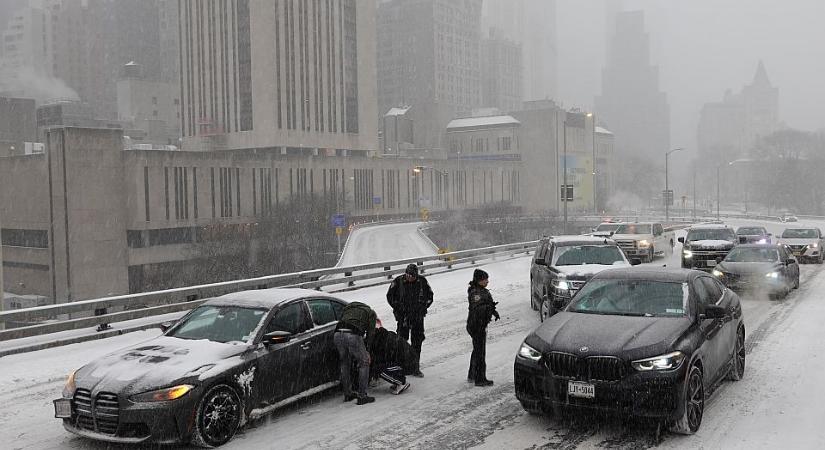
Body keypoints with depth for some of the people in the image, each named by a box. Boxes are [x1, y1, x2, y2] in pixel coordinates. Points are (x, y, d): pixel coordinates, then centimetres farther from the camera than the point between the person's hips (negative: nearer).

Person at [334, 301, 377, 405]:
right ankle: (362, 396, 8)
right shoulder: (370, 312, 23)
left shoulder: (346, 308, 37)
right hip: (353, 335, -5)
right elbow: (371, 333, 13)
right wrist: (366, 349, 19)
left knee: (345, 364, 23)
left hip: (338, 334, 5)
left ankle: (347, 394, 29)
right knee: (364, 363, 11)